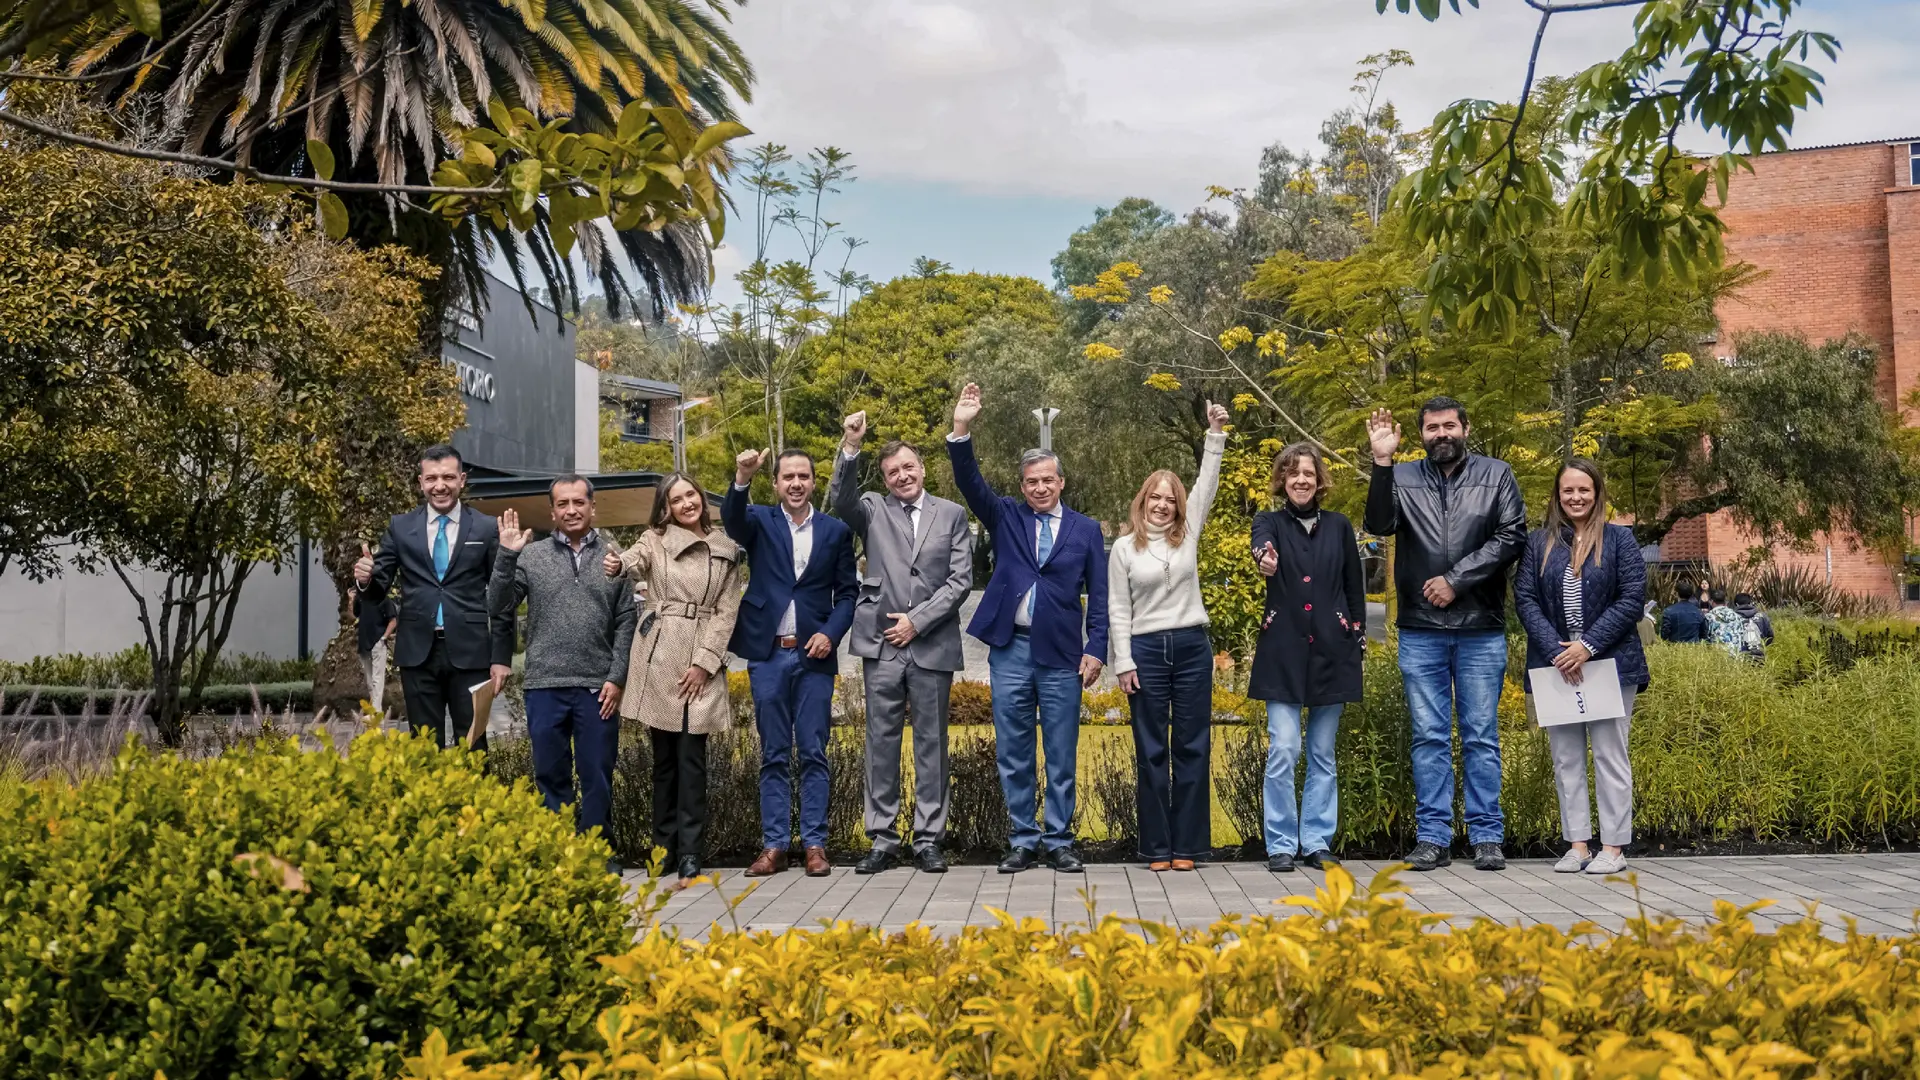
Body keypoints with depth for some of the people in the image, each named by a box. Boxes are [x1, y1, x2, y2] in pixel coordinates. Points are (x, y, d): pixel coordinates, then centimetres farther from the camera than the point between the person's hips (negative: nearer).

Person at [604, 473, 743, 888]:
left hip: (702, 660, 0)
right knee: (664, 756, 6)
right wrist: (619, 565, -43)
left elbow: (727, 611, 4)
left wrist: (704, 662, -6)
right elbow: (637, 560, -18)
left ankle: (690, 854, -1)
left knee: (691, 756, -3)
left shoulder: (725, 552, 8)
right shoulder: (656, 540, 5)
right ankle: (663, 847, 15)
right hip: (658, 655, 0)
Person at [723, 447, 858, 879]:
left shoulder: (836, 531, 7)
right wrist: (742, 479, -36)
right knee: (773, 755, 5)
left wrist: (831, 633, -10)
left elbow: (848, 592, 7)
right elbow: (732, 518, -17)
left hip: (814, 654, 0)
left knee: (813, 754, 2)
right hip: (768, 654, 0)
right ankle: (774, 845, 8)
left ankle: (815, 844, 7)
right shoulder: (760, 522, 6)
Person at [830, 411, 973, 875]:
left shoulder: (952, 514, 7)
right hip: (882, 645, 0)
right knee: (882, 742, 4)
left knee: (931, 744, 5)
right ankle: (882, 840, 11)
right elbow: (840, 501, -14)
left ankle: (928, 840, 12)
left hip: (932, 645, 0)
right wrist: (850, 449, -26)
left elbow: (961, 580, 1)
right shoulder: (873, 510, 7)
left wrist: (918, 620, -8)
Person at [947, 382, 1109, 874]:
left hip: (1062, 655, -1)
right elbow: (970, 482, -5)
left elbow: (1098, 596, 5)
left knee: (1062, 755, 5)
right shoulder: (1006, 518, 9)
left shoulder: (1086, 530, 6)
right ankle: (1023, 840, 15)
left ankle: (1059, 841, 14)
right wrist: (961, 430, -19)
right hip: (1010, 651, 1)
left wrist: (1095, 649, -5)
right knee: (1012, 754, 6)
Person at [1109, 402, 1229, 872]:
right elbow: (1118, 610, 2)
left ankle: (1187, 844, 9)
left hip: (1192, 647, 2)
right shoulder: (1124, 549, 3)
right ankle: (1157, 847, 9)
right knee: (1151, 752, 2)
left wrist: (1215, 433, -6)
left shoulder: (1187, 535, 9)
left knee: (1193, 748, 3)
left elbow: (1206, 485, 2)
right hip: (1146, 649, -2)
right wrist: (1124, 663, -5)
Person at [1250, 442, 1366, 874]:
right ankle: (1281, 844, 2)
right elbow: (1261, 543, -23)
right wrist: (1263, 556, -46)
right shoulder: (1270, 522, 3)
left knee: (1323, 754, 7)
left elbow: (1355, 586, 13)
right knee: (1283, 751, -8)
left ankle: (1317, 842, 15)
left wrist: (1358, 636, 5)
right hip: (1283, 653, -2)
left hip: (1331, 652, 2)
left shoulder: (1339, 526, 9)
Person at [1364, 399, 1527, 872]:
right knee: (1429, 738, 5)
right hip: (1421, 632, 1)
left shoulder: (1496, 475, 6)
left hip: (1482, 630, -1)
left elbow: (1512, 537, -3)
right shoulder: (1402, 478, 7)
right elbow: (1380, 525, -8)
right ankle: (1432, 837, 10)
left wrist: (1456, 580, -11)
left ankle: (1487, 837, 11)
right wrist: (1382, 462, -18)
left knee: (1482, 737, 4)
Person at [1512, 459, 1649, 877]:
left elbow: (1631, 599, -6)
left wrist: (1589, 646, -14)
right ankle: (1577, 844, 12)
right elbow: (1525, 598, 1)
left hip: (1610, 663, -3)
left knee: (1610, 755, 1)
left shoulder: (1620, 539, 2)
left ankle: (1614, 846, 7)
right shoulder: (1539, 542, 8)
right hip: (1554, 665, 3)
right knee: (1565, 757, 6)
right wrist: (1555, 649, -12)